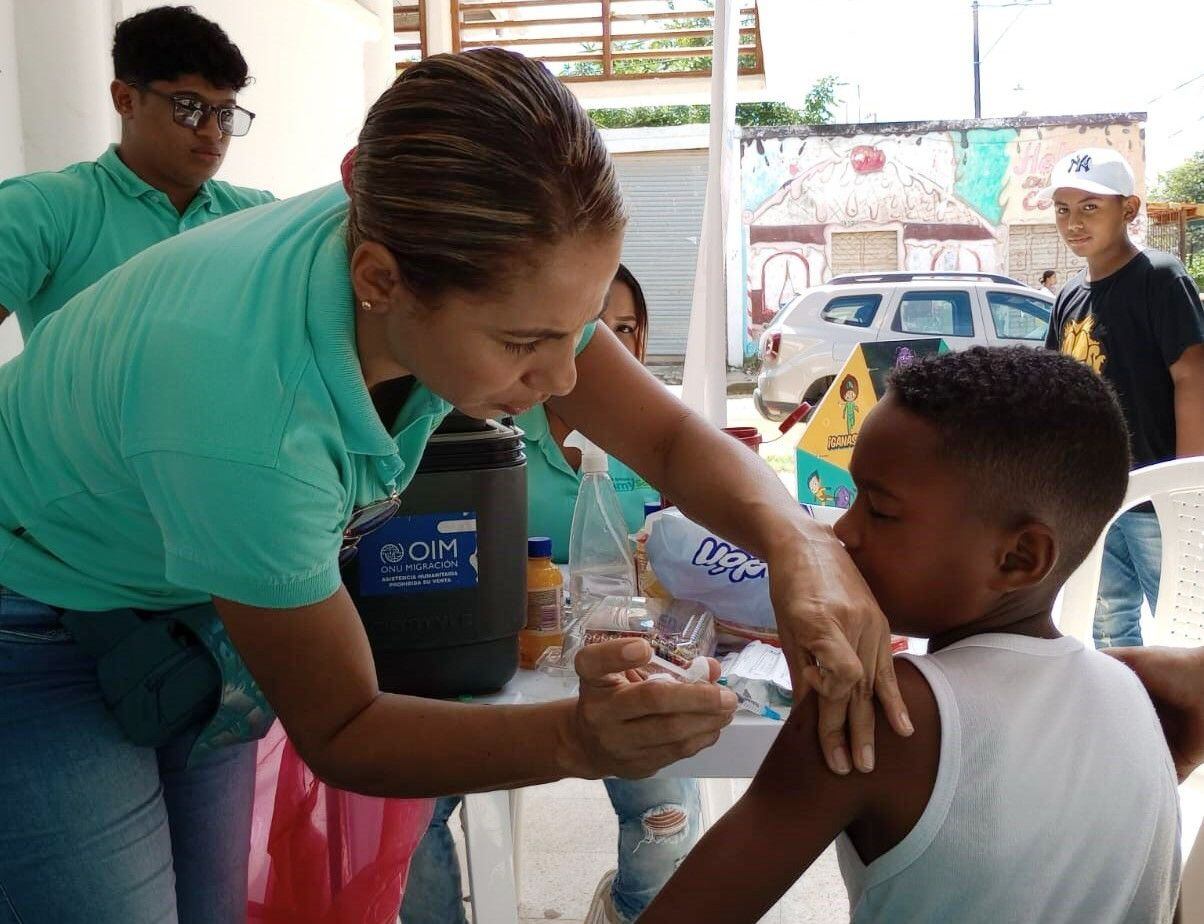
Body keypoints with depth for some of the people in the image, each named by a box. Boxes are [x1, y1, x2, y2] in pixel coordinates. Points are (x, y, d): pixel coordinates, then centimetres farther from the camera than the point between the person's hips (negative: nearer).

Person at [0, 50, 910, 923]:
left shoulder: (476, 267, -23)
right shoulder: (244, 401, -40)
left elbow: (673, 438, -12)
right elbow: (339, 733, -26)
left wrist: (795, 539, -31)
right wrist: (580, 739, -39)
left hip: (192, 621, 5)